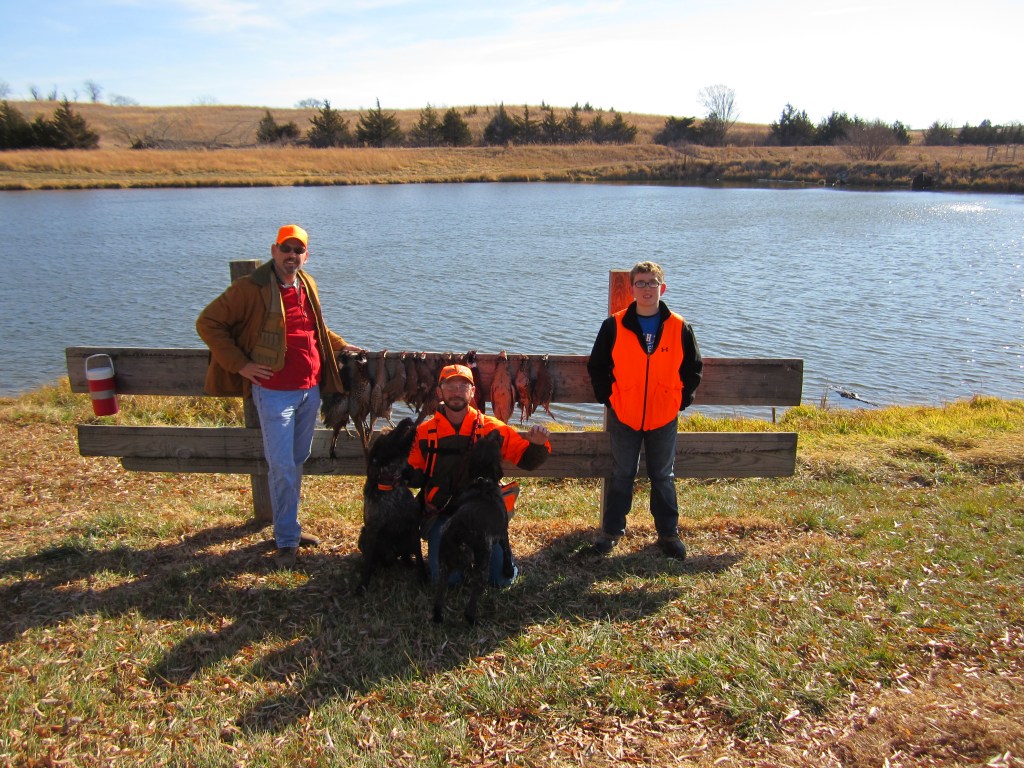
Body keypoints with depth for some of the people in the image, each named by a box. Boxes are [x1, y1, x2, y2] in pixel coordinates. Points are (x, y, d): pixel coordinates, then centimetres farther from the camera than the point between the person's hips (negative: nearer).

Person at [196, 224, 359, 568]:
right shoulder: (250, 288, -10)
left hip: (311, 389, 7)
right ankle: (286, 540, 8)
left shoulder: (307, 285, 11)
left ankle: (289, 526, 29)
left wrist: (343, 346, 22)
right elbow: (208, 323, -9)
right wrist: (240, 364, -13)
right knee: (282, 467, -5)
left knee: (298, 461, 15)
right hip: (275, 392, -6)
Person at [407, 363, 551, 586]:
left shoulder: (492, 428, 0)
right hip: (442, 514, 0)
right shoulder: (425, 432, 1)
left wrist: (538, 444, -18)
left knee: (502, 578, -10)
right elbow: (414, 477, 4)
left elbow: (527, 460, 3)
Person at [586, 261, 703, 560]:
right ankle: (611, 531, 24)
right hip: (624, 417, 0)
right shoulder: (615, 325, -5)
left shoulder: (679, 327, -3)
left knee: (663, 477, 13)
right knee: (621, 476, 12)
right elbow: (597, 366, 2)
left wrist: (681, 400, 0)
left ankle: (668, 533, 26)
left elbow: (693, 369, 6)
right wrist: (608, 398, -2)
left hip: (664, 419, 1)